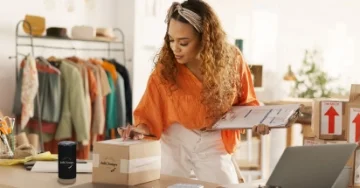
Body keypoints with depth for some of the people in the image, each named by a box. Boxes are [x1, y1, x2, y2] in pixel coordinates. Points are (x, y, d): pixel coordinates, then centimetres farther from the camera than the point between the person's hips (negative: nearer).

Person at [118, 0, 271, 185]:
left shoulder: (232, 61, -13)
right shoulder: (165, 67, -16)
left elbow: (245, 103, 2)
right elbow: (150, 113, -12)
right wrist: (141, 128, -32)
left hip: (214, 144, 1)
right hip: (175, 140, 0)